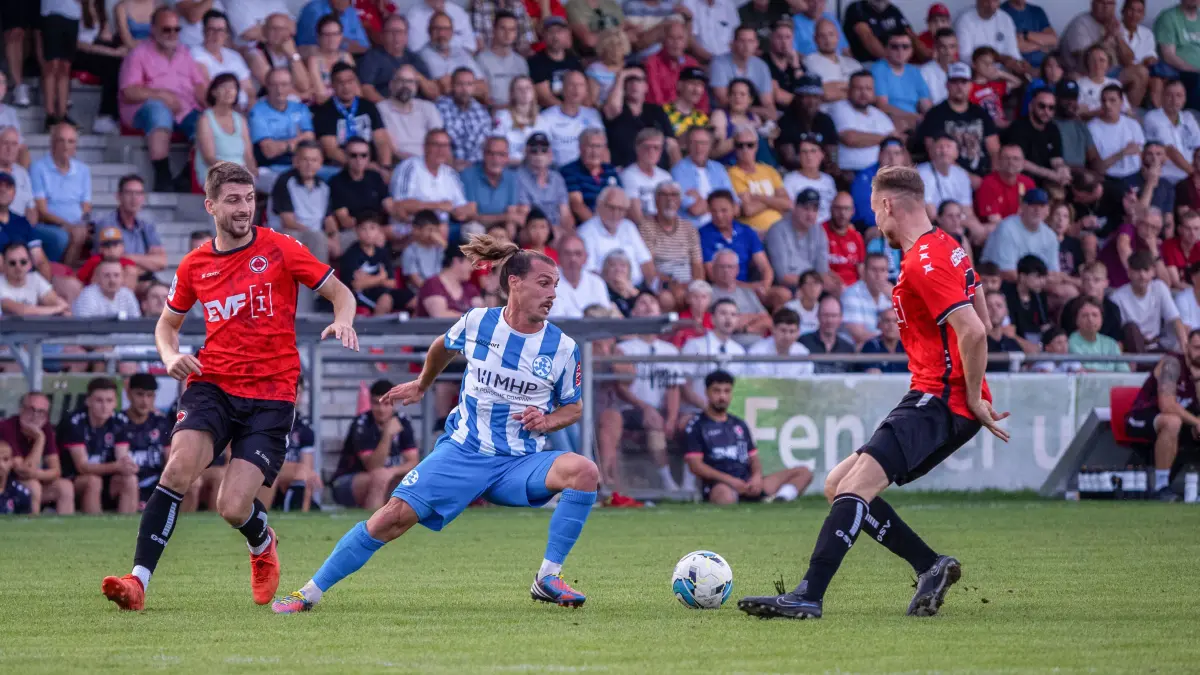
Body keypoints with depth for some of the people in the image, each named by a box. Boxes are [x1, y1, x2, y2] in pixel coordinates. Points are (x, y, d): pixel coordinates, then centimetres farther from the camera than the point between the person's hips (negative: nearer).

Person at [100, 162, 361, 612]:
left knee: (233, 507, -10)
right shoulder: (195, 266, 8)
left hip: (271, 393, -2)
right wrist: (171, 356, 0)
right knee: (179, 468, -25)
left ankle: (262, 544, 28)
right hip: (212, 385, 2)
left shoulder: (279, 249, 0)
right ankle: (138, 581, -24)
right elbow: (167, 323, 23)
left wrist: (342, 322, -18)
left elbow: (340, 292, 5)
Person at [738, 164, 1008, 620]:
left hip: (939, 401, -11)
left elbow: (974, 331, -24)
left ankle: (808, 596, -34)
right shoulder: (945, 247, 17)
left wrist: (974, 398, -16)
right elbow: (980, 320, 25)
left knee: (855, 484, -24)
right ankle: (930, 567, 7)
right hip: (936, 399, 11)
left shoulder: (923, 264, -15)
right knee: (838, 486, 9)